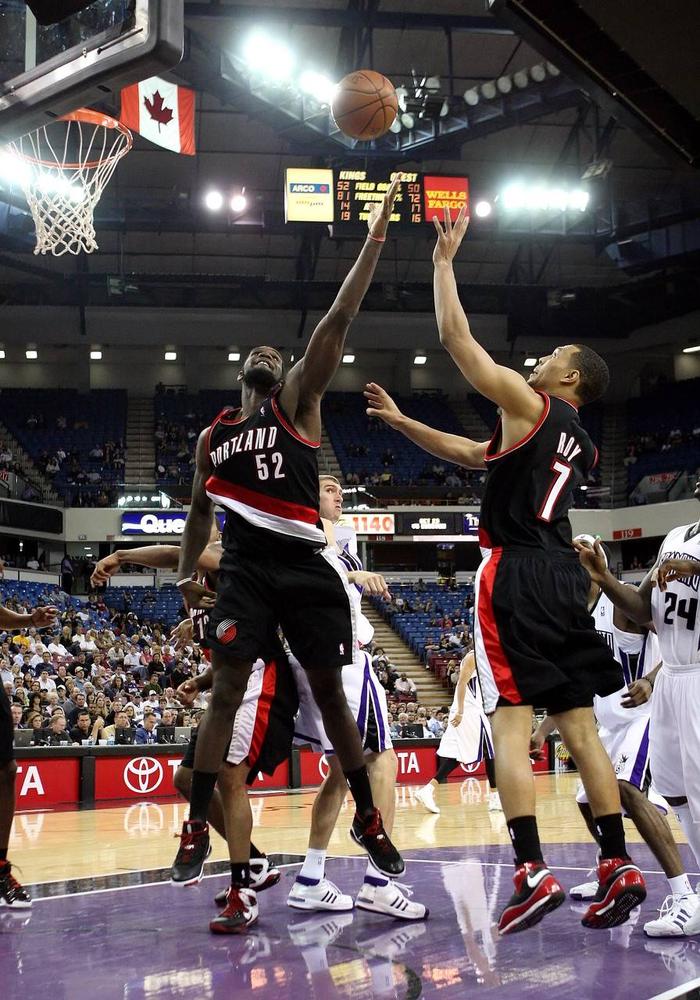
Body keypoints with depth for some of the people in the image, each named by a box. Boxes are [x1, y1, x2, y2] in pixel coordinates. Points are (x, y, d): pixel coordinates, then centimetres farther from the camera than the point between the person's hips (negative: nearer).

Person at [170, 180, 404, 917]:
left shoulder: (298, 402, 6)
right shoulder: (213, 435, 17)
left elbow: (337, 322, -3)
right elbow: (200, 509, 26)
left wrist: (374, 237, -9)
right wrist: (186, 572, 14)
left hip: (305, 565, -2)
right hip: (245, 568, 2)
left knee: (329, 690, 4)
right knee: (225, 691, -3)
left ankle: (366, 814, 18)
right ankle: (198, 824, 4)